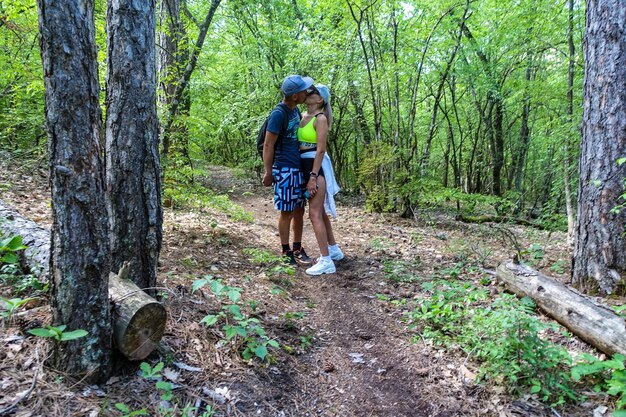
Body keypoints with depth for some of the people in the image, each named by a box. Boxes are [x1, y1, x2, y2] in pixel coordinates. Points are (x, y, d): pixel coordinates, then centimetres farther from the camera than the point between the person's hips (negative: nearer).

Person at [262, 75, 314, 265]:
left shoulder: (295, 109, 9)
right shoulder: (279, 114, -16)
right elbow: (268, 146, -14)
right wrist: (268, 172, -12)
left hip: (299, 168, 8)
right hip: (285, 170, -8)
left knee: (299, 211, 12)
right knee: (287, 212, 1)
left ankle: (297, 249, 24)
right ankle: (286, 252, 14)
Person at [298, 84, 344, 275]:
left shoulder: (321, 118, -12)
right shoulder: (303, 115, 12)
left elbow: (320, 150, -17)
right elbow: (299, 142, 12)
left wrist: (313, 176, -21)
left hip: (317, 166, -9)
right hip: (305, 164, 9)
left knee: (315, 214, -9)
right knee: (320, 211, 17)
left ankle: (326, 261, -3)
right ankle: (334, 249, 31)